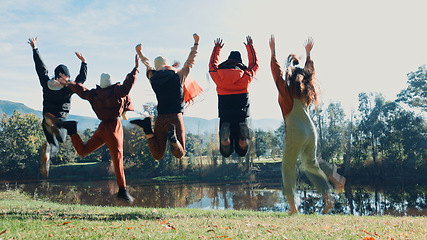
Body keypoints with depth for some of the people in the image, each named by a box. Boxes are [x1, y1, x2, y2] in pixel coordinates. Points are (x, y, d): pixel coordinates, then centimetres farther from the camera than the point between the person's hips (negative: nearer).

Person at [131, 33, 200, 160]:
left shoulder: (153, 78, 7)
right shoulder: (178, 76, -1)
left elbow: (148, 65, 29)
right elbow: (190, 61, 14)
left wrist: (140, 53, 49)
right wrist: (196, 43, 27)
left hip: (160, 120, 3)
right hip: (175, 118, -3)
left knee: (157, 156, 14)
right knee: (179, 154, 10)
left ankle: (147, 128, -11)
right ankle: (173, 137, -24)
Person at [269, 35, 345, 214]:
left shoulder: (286, 91, -4)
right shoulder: (306, 91, 10)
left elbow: (276, 72, 0)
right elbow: (309, 71, 25)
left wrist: (273, 52, 5)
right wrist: (308, 53, 32)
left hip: (295, 134, -5)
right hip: (311, 132, 6)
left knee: (288, 167, 7)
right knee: (310, 163, 21)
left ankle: (292, 204, 5)